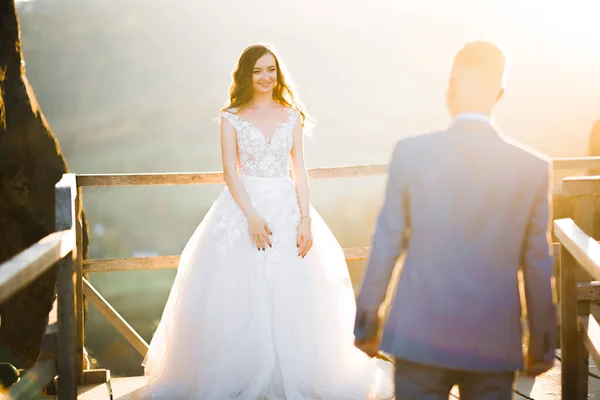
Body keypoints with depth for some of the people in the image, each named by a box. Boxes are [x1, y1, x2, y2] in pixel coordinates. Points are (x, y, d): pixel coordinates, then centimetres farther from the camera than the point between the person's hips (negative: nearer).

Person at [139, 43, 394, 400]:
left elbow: (299, 170, 6)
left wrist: (306, 219, -5)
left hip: (287, 207, 2)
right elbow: (230, 172, -3)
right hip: (242, 207, -2)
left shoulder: (292, 116, 9)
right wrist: (252, 216, -15)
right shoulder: (232, 118, 3)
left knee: (291, 298, 0)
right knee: (241, 299, -3)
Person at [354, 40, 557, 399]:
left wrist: (367, 322, 9)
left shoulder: (411, 153, -8)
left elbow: (386, 246, -3)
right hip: (495, 344, 1)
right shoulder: (533, 167, -5)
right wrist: (543, 343, 13)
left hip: (420, 338, -1)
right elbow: (539, 266, 0)